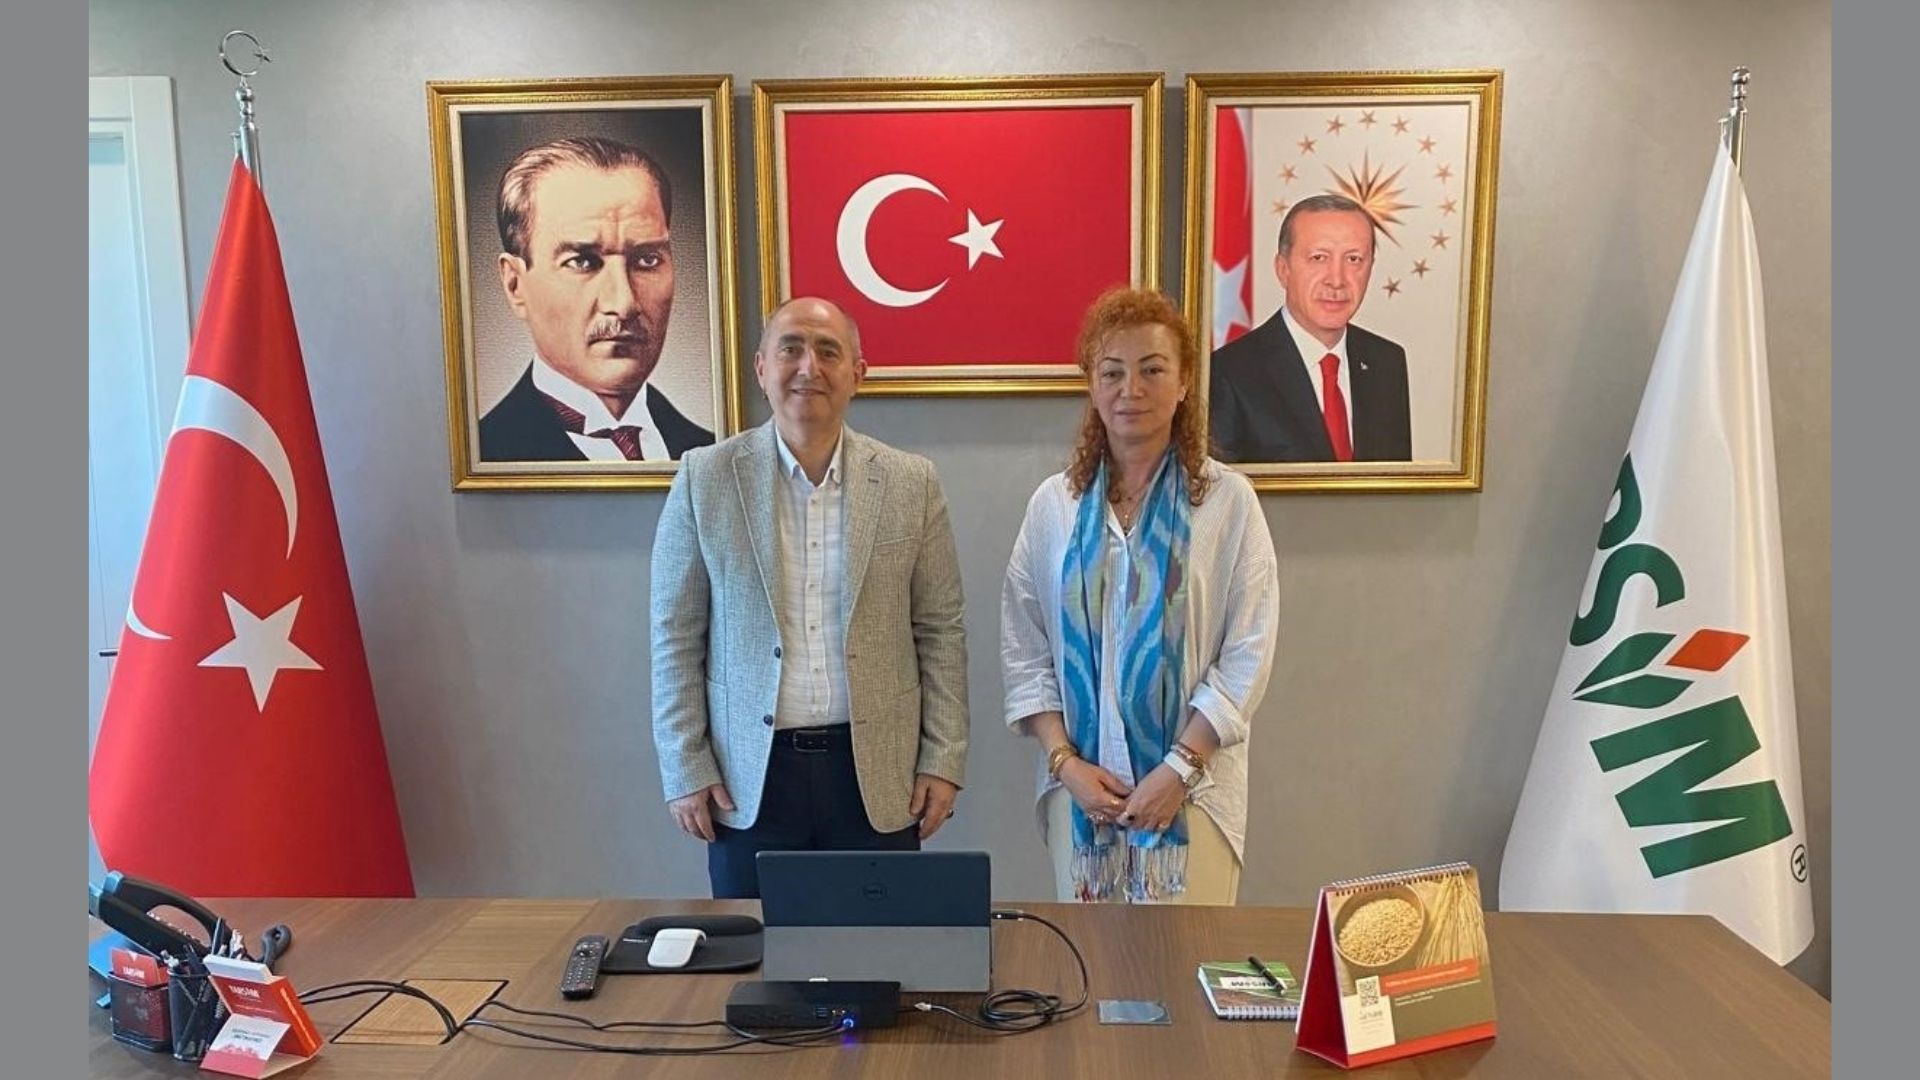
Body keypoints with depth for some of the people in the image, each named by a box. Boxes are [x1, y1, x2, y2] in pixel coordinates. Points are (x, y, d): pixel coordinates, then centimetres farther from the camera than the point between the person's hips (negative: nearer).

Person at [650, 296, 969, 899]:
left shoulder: (911, 483, -1)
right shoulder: (705, 479, -2)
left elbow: (940, 630, 2)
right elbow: (676, 636, 1)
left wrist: (943, 760, 0)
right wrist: (685, 770, -1)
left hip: (877, 774, 1)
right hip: (749, 776, 0)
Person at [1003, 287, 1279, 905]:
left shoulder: (1229, 499, -5)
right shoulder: (1054, 503, 2)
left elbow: (1248, 656, -6)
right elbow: (1023, 651, 3)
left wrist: (1180, 767, -12)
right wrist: (1065, 761, -6)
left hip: (1191, 782, -2)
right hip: (1079, 780, 2)